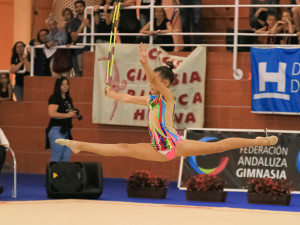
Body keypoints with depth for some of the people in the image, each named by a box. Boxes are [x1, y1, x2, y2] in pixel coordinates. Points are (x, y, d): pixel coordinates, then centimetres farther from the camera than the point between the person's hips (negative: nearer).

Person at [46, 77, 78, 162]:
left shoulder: (68, 99, 17)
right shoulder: (54, 98, -7)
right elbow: (51, 114, -20)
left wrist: (73, 114, 9)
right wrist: (67, 115, -16)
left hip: (67, 131, 8)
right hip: (56, 130, -8)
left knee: (66, 158, 6)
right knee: (56, 157, -11)